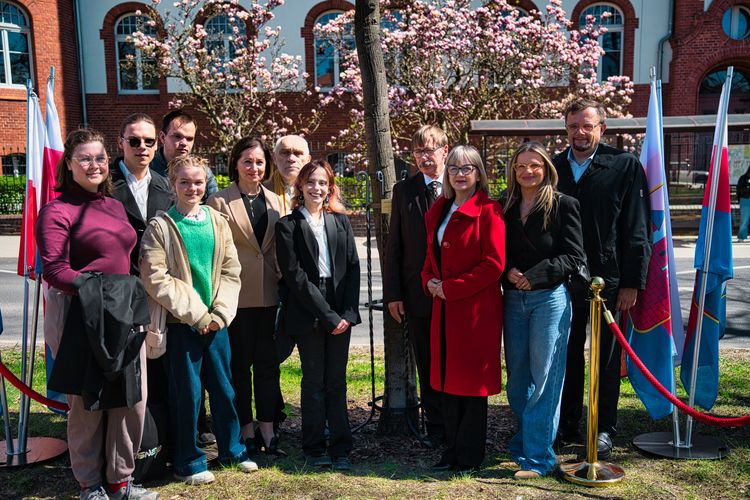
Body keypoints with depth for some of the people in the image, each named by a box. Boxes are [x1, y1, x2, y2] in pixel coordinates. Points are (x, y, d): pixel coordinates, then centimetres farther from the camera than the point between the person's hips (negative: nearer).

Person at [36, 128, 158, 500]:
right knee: (87, 401, 6)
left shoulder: (115, 206, 14)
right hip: (81, 315, -6)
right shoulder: (58, 210, -7)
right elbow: (53, 268, -16)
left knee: (133, 397, 8)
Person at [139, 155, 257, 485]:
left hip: (216, 321, 4)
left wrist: (219, 313, -6)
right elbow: (156, 278, -12)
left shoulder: (218, 222, 6)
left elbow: (230, 272, 6)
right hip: (181, 323, -4)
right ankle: (188, 461, 22)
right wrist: (196, 313, -13)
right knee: (187, 393, 5)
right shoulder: (160, 226, -6)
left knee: (224, 388, 13)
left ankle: (232, 448, 32)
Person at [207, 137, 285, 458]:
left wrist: (283, 284, 9)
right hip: (237, 295, -4)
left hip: (269, 295, 4)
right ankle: (246, 431, 18)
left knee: (268, 362, 8)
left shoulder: (274, 202, 11)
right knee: (240, 364, 6)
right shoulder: (220, 202, -3)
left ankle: (267, 428, 18)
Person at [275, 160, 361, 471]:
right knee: (314, 382, 5)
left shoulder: (341, 221, 11)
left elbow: (353, 267, 7)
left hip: (340, 313, 3)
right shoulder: (288, 226, -1)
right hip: (307, 314, -3)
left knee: (337, 381, 6)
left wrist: (347, 312, -5)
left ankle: (340, 448, 14)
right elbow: (294, 275, -7)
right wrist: (327, 315, -11)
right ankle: (315, 449, 17)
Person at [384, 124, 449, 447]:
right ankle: (436, 428, 24)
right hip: (418, 293, 2)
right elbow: (394, 245, 6)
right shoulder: (404, 190, 6)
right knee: (427, 365, 10)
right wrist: (393, 293, 1)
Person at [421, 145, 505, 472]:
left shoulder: (488, 211, -8)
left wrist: (450, 288, -15)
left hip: (476, 307, -7)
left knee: (471, 382, 2)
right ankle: (452, 449, 25)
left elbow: (494, 264, -15)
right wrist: (430, 281, 0)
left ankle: (469, 457, 15)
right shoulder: (438, 211, 14)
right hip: (444, 307, 7)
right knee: (447, 378, 12)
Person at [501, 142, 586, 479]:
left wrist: (534, 275, -15)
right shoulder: (506, 207, 10)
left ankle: (538, 456, 6)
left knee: (545, 378, -1)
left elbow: (573, 257, -7)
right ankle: (524, 440, 30)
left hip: (550, 298, -5)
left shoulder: (563, 205, -3)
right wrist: (508, 271, -7)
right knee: (516, 378, 12)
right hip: (513, 299, 5)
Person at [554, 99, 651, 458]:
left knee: (606, 361, 9)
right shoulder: (553, 168, 7)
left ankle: (605, 429, 23)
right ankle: (567, 426, 27)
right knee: (567, 358, 13)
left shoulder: (625, 166, -3)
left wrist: (631, 283, -10)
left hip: (608, 281, -3)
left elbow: (637, 229, -5)